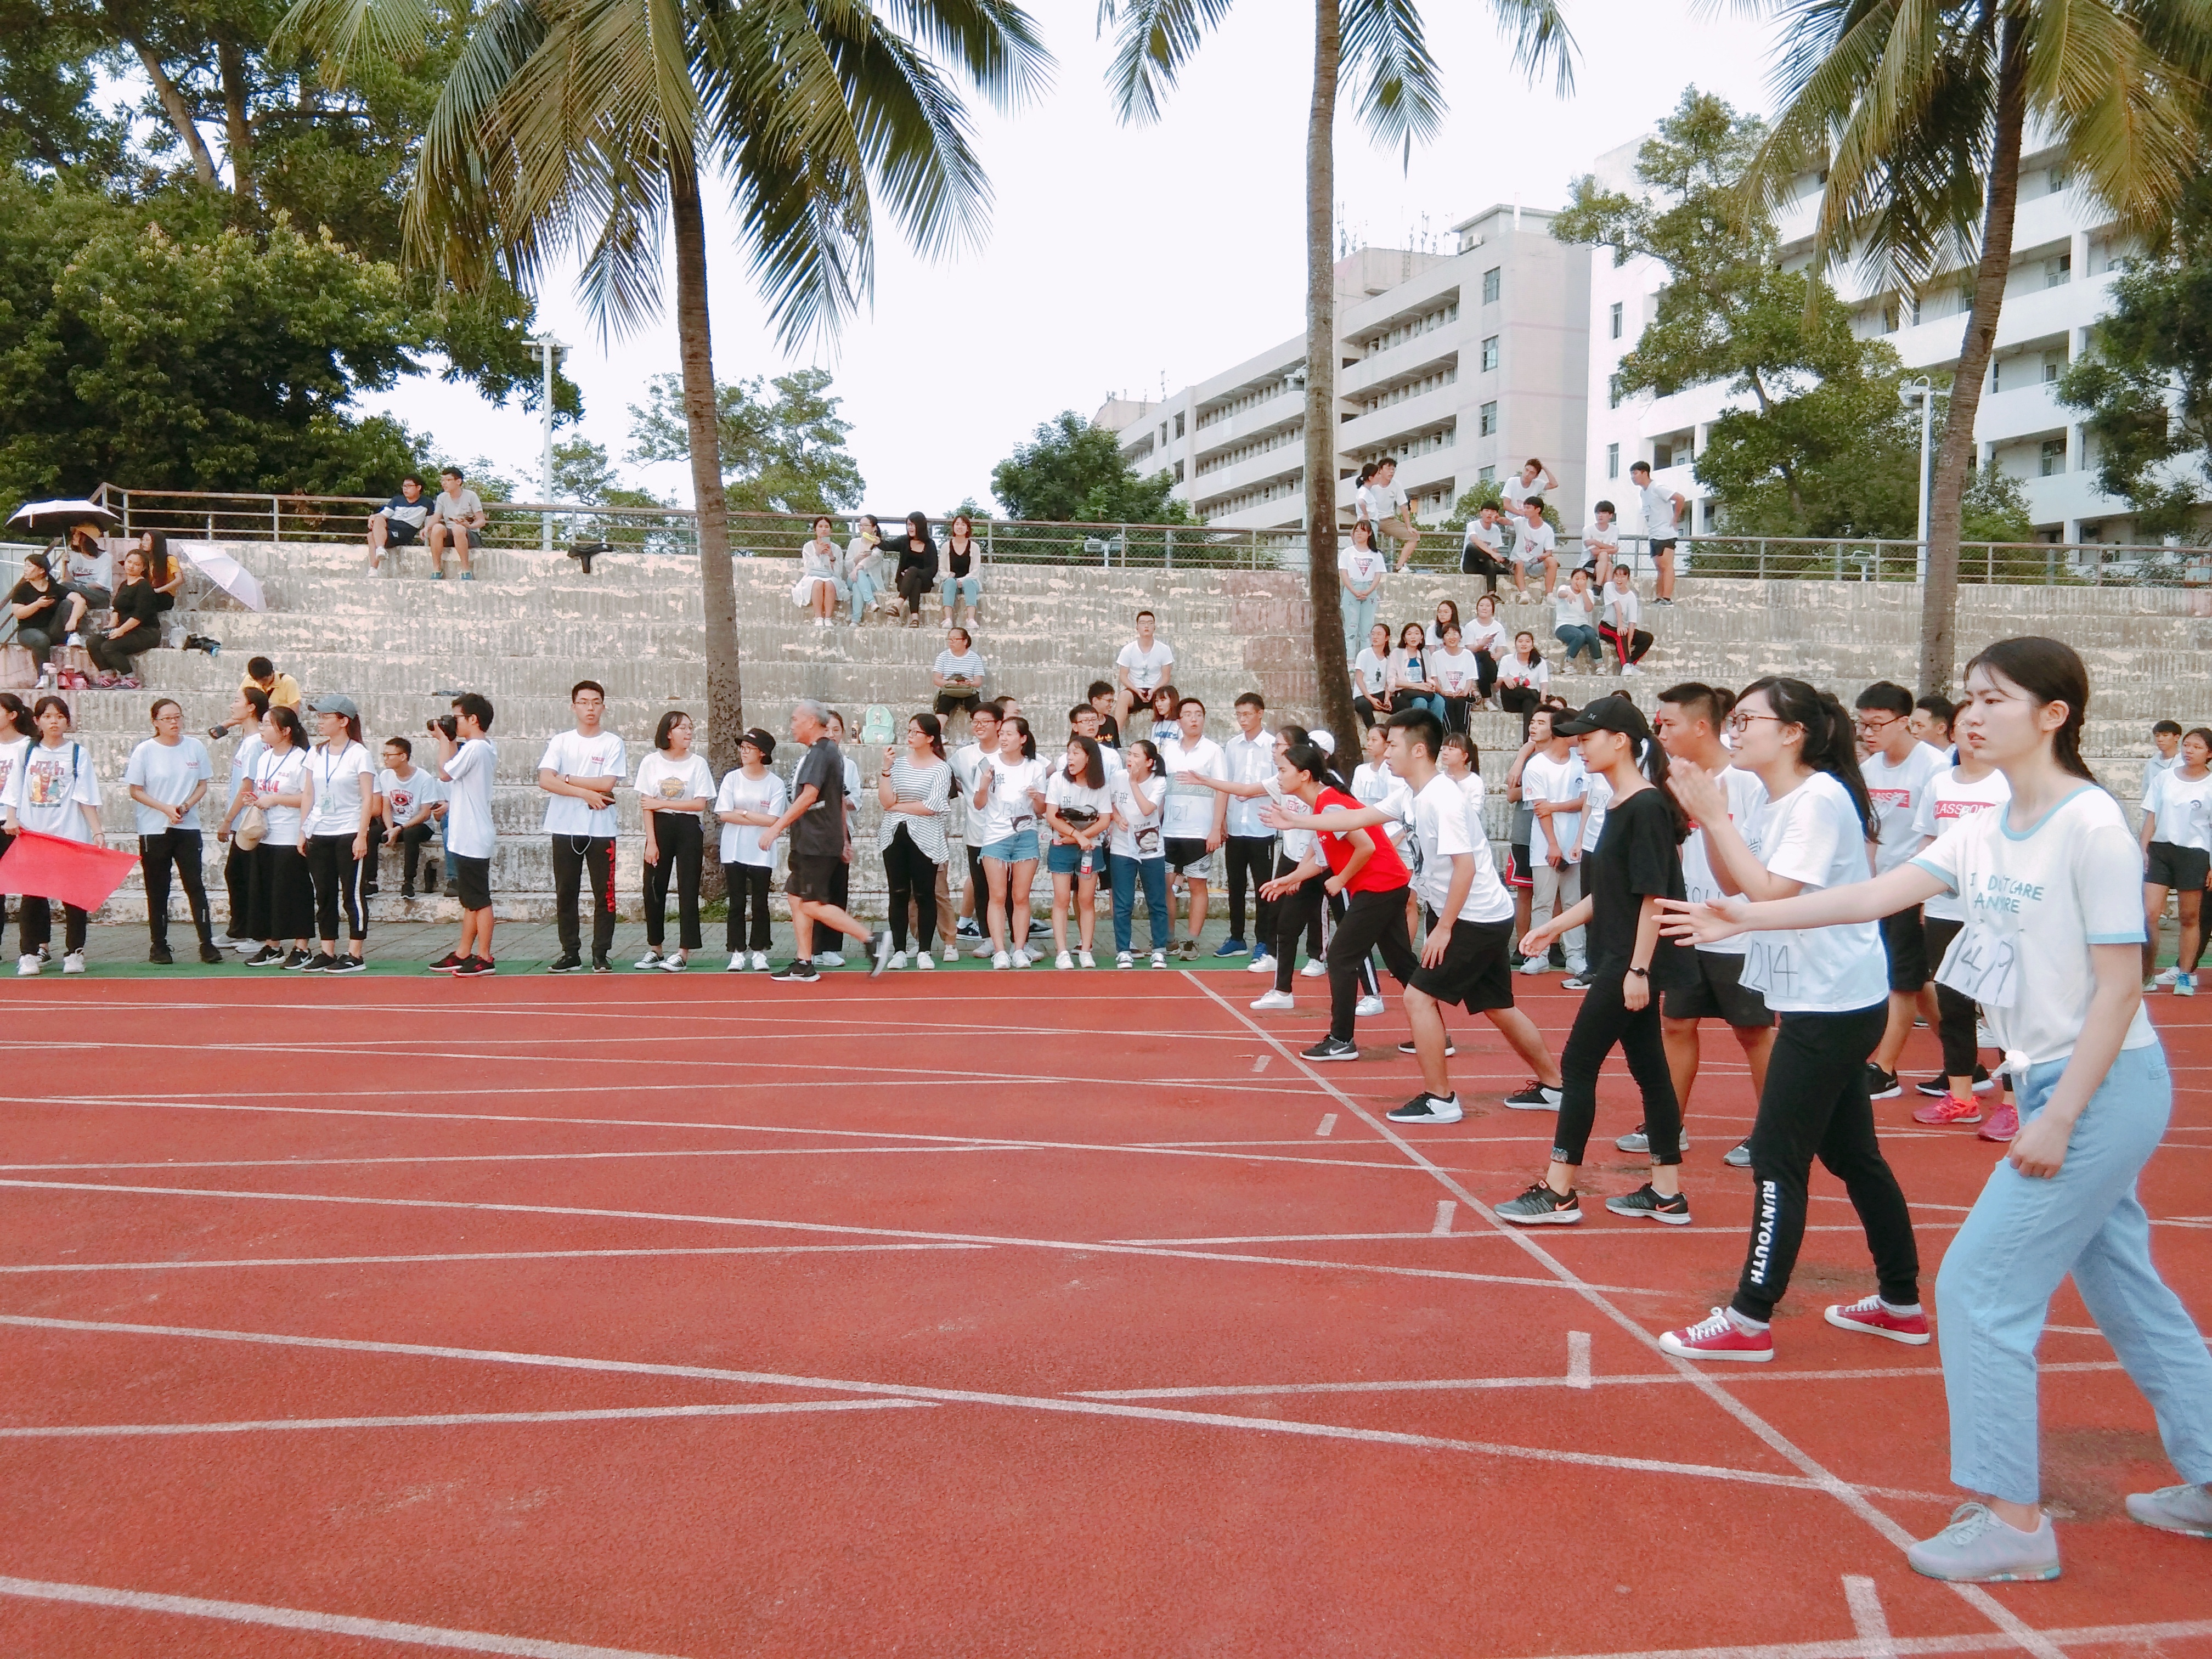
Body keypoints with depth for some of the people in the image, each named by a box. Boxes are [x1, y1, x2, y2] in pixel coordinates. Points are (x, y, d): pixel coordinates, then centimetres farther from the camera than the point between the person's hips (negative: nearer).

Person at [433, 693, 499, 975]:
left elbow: (445, 772, -14)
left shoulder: (474, 748, -17)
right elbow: (454, 771, 20)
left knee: (479, 900, -5)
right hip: (468, 836, 10)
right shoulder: (485, 747, 14)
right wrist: (448, 740, 14)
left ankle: (484, 958, 0)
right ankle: (463, 954, 22)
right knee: (470, 900, 15)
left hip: (472, 838, -10)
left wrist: (444, 739, -4)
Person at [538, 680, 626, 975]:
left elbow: (607, 784, -10)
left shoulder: (613, 743, 2)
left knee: (604, 894, 0)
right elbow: (545, 780, -6)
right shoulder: (560, 741, 7)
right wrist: (586, 793, -13)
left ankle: (601, 954, 7)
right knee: (565, 894, 5)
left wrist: (566, 779, -6)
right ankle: (570, 953, 13)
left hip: (601, 829, -2)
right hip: (564, 828, 2)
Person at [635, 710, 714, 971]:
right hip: (659, 826, 1)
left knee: (688, 890, -2)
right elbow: (646, 805, 0)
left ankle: (683, 952, 0)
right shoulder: (651, 762, 1)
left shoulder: (698, 763, -1)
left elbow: (700, 803, -7)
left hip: (689, 828, -1)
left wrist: (662, 803, -10)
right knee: (654, 889, 4)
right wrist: (651, 841, -7)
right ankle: (654, 949, 16)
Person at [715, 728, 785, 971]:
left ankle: (760, 953, 12)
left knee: (760, 904, 3)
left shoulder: (776, 784, -3)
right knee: (737, 903, 3)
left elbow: (773, 820, -11)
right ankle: (737, 954, 8)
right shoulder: (732, 778, 2)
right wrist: (758, 819, -10)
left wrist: (742, 813, -10)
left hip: (761, 852, -1)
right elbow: (724, 814, -7)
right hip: (734, 851, 1)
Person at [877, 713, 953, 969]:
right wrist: (886, 768, -8)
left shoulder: (941, 768, -1)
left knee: (924, 893, 0)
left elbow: (932, 807, -12)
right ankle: (899, 951, 9)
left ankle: (923, 951, 8)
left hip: (925, 838, -3)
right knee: (899, 893, 3)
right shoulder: (898, 761, 8)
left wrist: (898, 806, -4)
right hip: (895, 835, 3)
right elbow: (886, 801, -2)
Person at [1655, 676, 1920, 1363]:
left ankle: (1750, 1321, 3)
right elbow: (1734, 884, 10)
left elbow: (1771, 893, -25)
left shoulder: (1821, 799, -18)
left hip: (1834, 1003, -9)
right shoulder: (1770, 799, 8)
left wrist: (1717, 817, -21)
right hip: (1821, 1001, 10)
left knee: (1778, 1157, -4)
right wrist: (1706, 820, -3)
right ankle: (1901, 1305, 28)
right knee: (1852, 1153, 16)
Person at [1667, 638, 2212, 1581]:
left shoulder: (2091, 825, -17)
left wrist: (2059, 1116, -19)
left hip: (2106, 1086, -8)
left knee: (1978, 1286, -6)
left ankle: (2012, 1520, 5)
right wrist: (1747, 918, -5)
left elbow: (2119, 984, -17)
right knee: (2125, 1291, 18)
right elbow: (1879, 894, 1)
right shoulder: (1986, 832, 7)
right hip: (2052, 1085, 9)